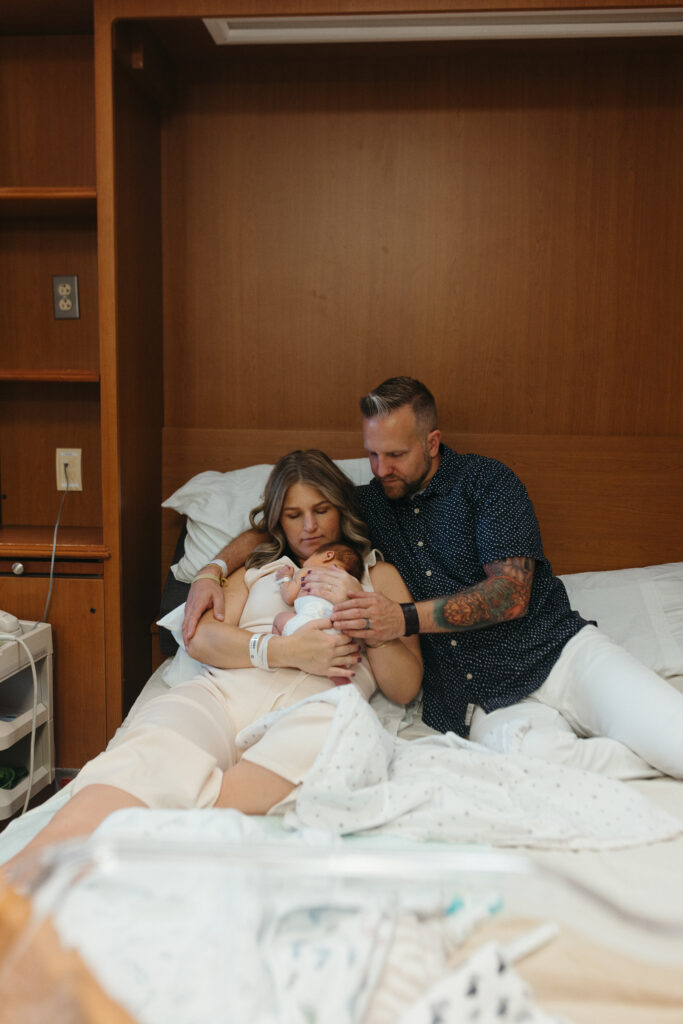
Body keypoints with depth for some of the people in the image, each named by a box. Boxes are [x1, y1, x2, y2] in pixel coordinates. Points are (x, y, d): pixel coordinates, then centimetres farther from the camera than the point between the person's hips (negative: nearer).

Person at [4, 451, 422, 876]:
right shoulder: (255, 570, 33)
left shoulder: (378, 575, 30)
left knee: (330, 731, -43)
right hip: (222, 692, 2)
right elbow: (202, 638, 12)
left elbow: (406, 688, 18)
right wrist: (285, 651, -4)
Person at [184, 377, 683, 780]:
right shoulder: (369, 503, 14)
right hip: (483, 702, 2)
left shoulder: (487, 481, 2)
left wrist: (407, 617, -21)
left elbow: (510, 594, -9)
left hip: (557, 651, -2)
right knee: (532, 751, -34)